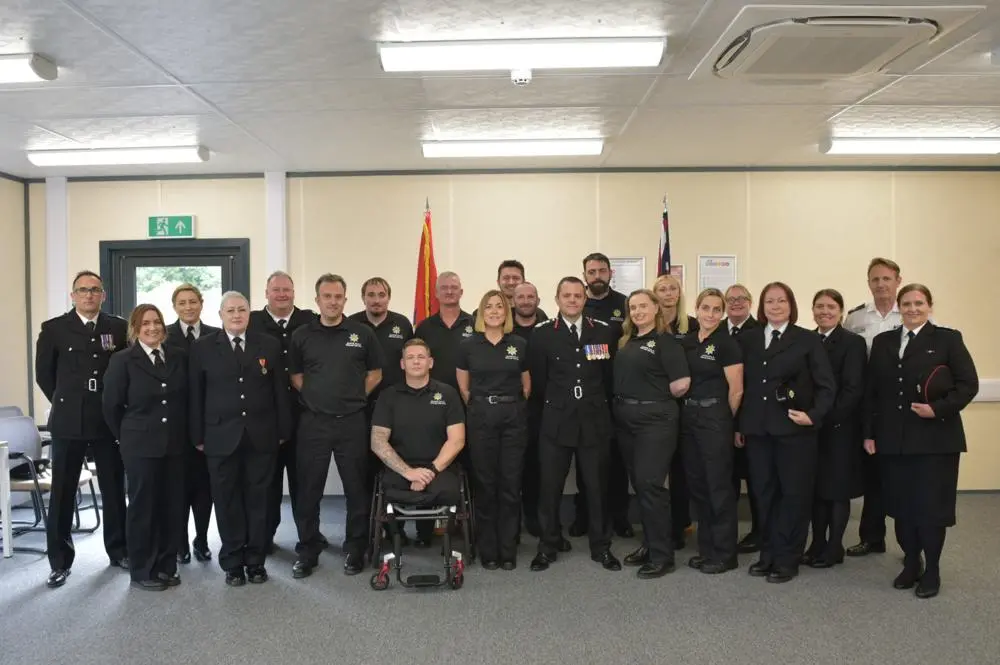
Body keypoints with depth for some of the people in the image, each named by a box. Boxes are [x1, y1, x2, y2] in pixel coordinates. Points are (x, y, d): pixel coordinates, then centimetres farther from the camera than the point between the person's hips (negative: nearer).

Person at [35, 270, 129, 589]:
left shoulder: (119, 328, 3)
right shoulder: (54, 329, 0)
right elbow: (44, 374, 6)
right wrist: (66, 402, 6)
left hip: (109, 421, 1)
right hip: (68, 423, -1)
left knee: (114, 490, 9)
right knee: (62, 493, 5)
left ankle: (119, 550, 23)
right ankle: (60, 561, 15)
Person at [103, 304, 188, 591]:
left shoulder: (179, 357, 6)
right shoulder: (123, 360, -4)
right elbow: (111, 405, -2)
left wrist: (185, 434, 7)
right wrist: (126, 438, 3)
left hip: (174, 444, 4)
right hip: (141, 446, -3)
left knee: (172, 506, 7)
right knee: (142, 507, 5)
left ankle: (166, 566, 21)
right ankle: (142, 571, 16)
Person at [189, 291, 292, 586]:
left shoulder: (269, 345, 5)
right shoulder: (203, 347, 3)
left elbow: (280, 391, 5)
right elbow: (196, 395, 2)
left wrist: (283, 431, 2)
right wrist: (198, 436, -1)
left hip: (261, 436, 1)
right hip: (221, 437, -1)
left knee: (258, 500, 8)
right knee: (227, 501, 6)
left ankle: (256, 561, 19)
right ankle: (233, 562, 19)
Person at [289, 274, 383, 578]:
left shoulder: (363, 333, 1)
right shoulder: (302, 335, 4)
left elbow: (375, 373, 8)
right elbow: (295, 375, 12)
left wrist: (354, 397, 0)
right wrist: (314, 397, 2)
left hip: (352, 422, 0)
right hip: (313, 422, 1)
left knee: (357, 488, 6)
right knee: (308, 490, 6)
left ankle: (355, 550, 20)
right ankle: (307, 551, 20)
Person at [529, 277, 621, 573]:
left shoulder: (603, 331, 3)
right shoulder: (542, 333, -2)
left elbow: (610, 375, 9)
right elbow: (538, 378, 3)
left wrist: (597, 402, 9)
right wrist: (557, 402, 7)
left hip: (595, 420, 1)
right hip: (557, 421, -1)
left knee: (597, 486, 8)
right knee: (550, 486, 5)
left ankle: (601, 546, 22)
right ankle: (548, 546, 19)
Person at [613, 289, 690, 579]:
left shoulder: (665, 341, -9)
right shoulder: (626, 342, 13)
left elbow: (681, 383, -15)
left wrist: (658, 398, -1)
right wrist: (627, 402, 6)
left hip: (655, 419, -7)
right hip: (626, 419, 7)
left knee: (651, 484, -7)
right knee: (638, 484, 12)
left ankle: (662, 555, 3)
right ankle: (649, 545, 24)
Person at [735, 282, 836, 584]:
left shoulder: (808, 340, 1)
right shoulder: (747, 340, 10)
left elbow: (826, 385, -1)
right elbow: (742, 385, 10)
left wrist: (814, 415, -15)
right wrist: (737, 425, 6)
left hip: (794, 429, -3)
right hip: (757, 429, 3)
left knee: (794, 494, 3)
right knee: (764, 493, 9)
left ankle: (787, 559, 13)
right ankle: (767, 554, 21)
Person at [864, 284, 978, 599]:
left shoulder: (948, 339, 0)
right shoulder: (883, 342, 11)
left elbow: (968, 384, -4)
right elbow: (871, 391, 10)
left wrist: (938, 409, -18)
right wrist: (869, 432, 5)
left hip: (935, 438, -3)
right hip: (893, 440, 4)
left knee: (931, 506, 1)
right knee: (901, 506, 9)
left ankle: (932, 571, 17)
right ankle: (910, 564, 24)